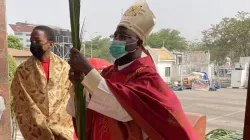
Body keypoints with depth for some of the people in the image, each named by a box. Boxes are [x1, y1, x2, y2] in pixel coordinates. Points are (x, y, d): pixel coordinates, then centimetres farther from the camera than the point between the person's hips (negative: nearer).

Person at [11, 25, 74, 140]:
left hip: (62, 128, 1)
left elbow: (68, 97, 1)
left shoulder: (63, 66, 2)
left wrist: (56, 127, -7)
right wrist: (43, 128, -8)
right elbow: (21, 103, -1)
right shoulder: (22, 70, 0)